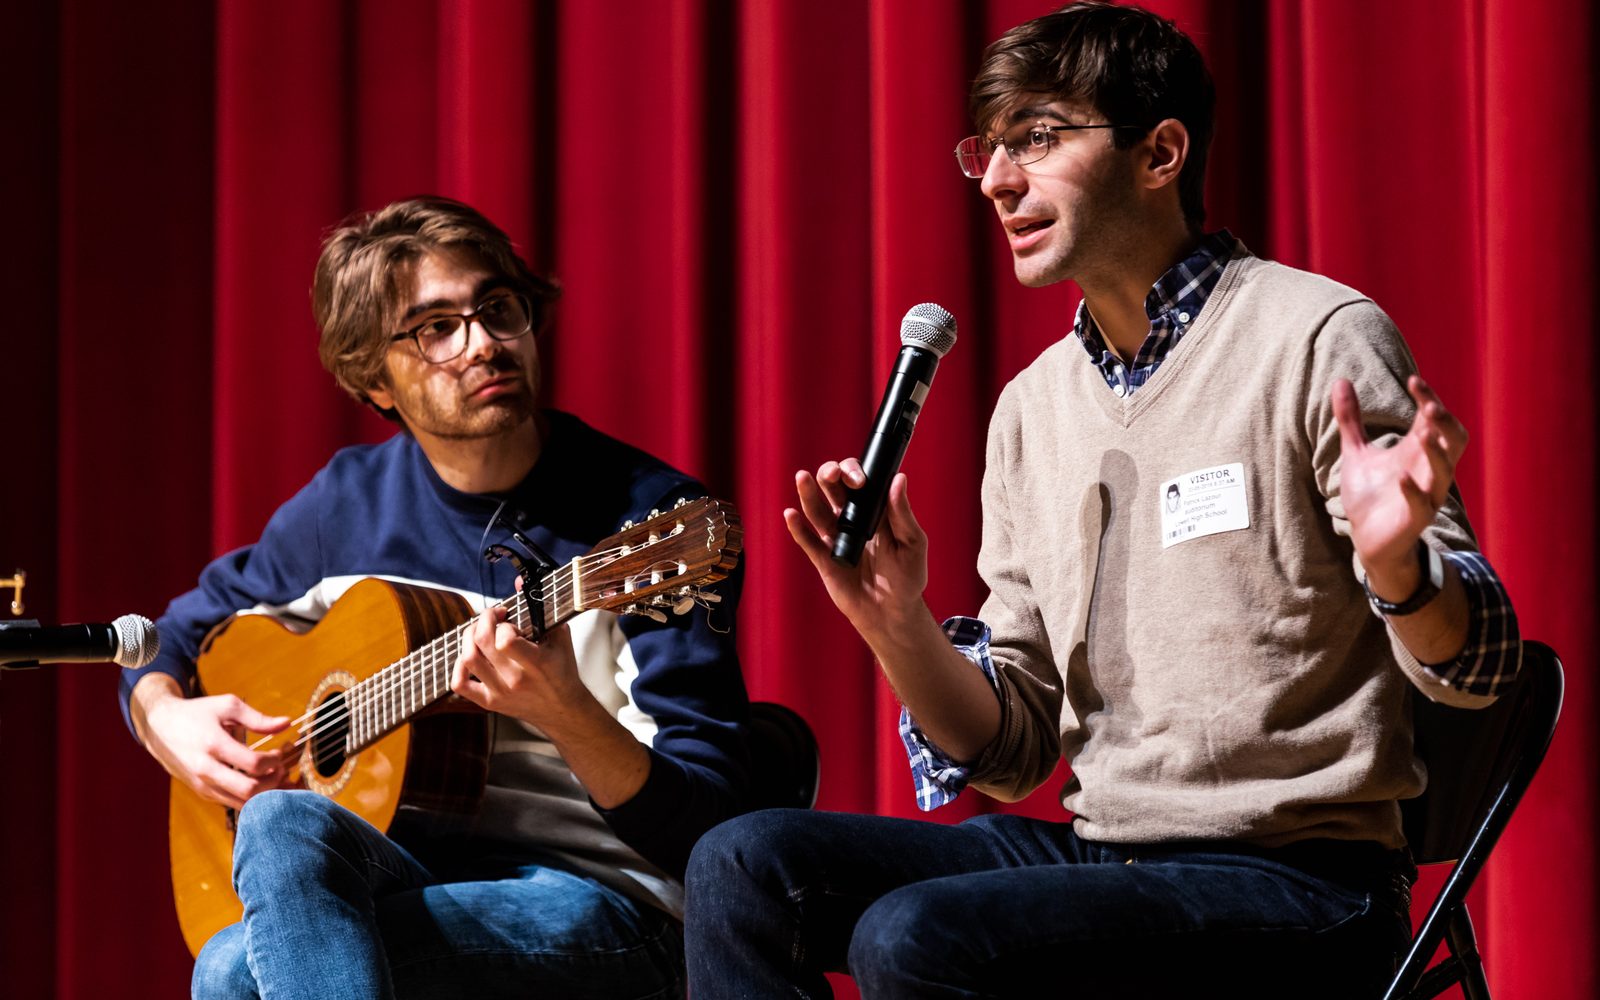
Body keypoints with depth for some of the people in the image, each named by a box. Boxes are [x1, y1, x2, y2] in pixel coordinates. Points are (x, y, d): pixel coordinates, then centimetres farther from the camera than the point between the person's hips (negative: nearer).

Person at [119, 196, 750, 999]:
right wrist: (166, 719, 2)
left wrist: (567, 715, -32)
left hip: (601, 907, -5)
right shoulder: (347, 505, 9)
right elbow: (168, 642, 26)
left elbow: (704, 829, -13)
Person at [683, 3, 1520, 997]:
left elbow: (1477, 665, -8)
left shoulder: (1316, 339, -6)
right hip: (1098, 850, 7)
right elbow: (1014, 751, 14)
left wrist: (1396, 567, -30)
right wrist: (900, 627, -5)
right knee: (745, 867, -9)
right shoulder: (1032, 408, 14)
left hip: (1292, 881, -7)